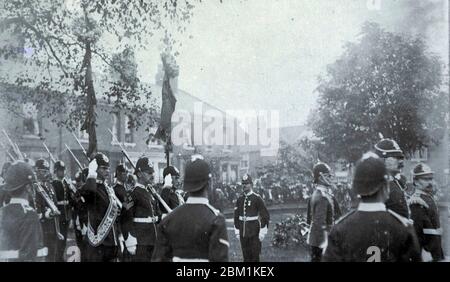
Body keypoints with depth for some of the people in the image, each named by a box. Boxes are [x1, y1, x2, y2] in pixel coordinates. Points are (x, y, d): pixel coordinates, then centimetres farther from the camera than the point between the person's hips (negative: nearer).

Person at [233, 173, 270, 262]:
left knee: (255, 255, 1)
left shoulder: (257, 198, -7)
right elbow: (236, 216, 15)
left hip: (254, 232, -5)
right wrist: (237, 231, 10)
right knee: (245, 255, 10)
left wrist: (262, 232, -10)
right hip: (243, 233, 5)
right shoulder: (239, 199, 9)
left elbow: (265, 216, -8)